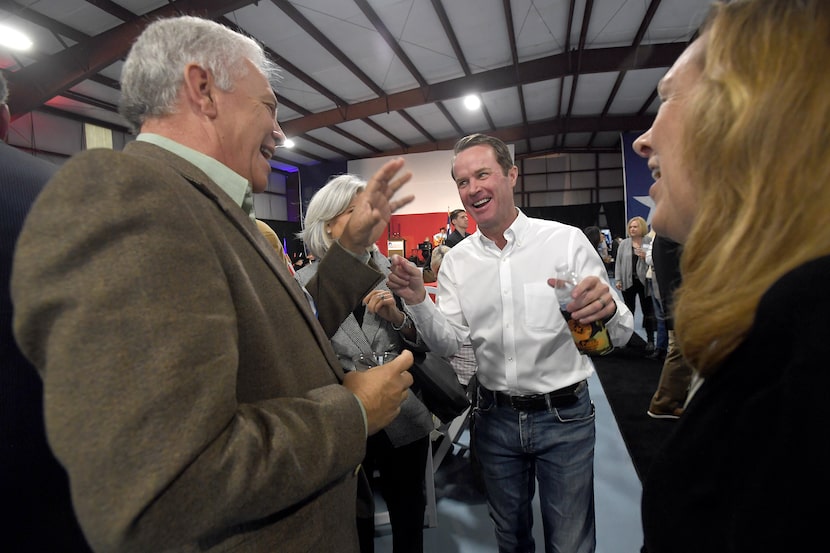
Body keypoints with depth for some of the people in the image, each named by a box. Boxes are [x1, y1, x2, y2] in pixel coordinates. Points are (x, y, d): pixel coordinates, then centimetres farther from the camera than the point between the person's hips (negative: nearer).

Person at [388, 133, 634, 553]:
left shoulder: (567, 240, -10)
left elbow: (621, 335, -10)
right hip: (495, 417, 3)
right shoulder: (456, 261, -1)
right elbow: (449, 344, -3)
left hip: (564, 415, -2)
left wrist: (607, 309, -33)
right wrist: (418, 301, -21)